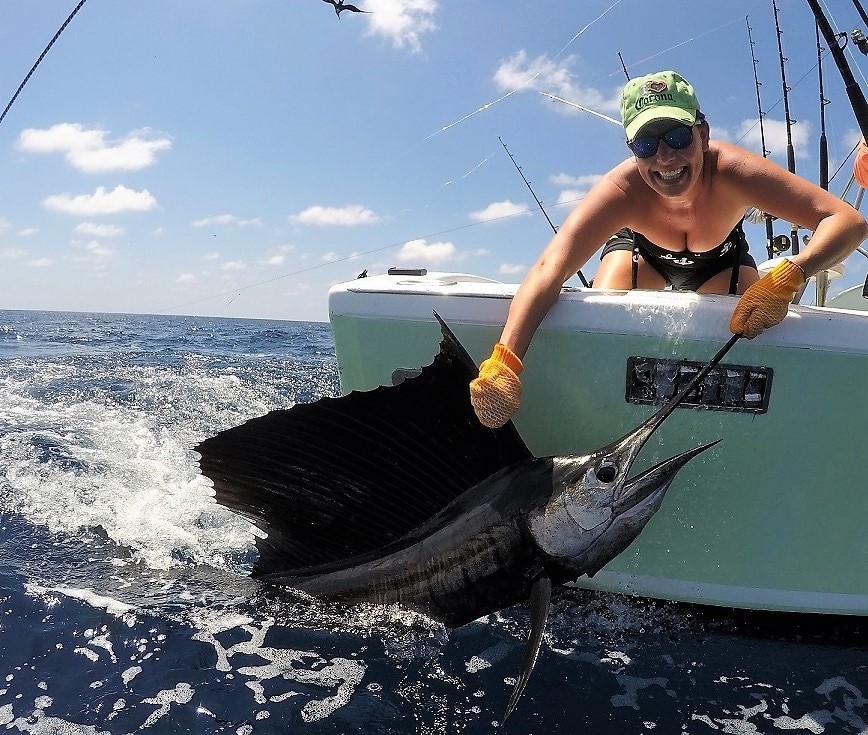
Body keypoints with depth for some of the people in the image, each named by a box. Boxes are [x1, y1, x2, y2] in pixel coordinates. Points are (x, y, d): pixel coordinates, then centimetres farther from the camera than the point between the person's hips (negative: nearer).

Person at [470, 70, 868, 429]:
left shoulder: (731, 171, -40)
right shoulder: (622, 190, -41)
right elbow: (549, 270, -52)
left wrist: (786, 279, -61)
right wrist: (502, 362, -67)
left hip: (721, 264, 1)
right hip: (642, 254, -1)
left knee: (752, 333, -21)